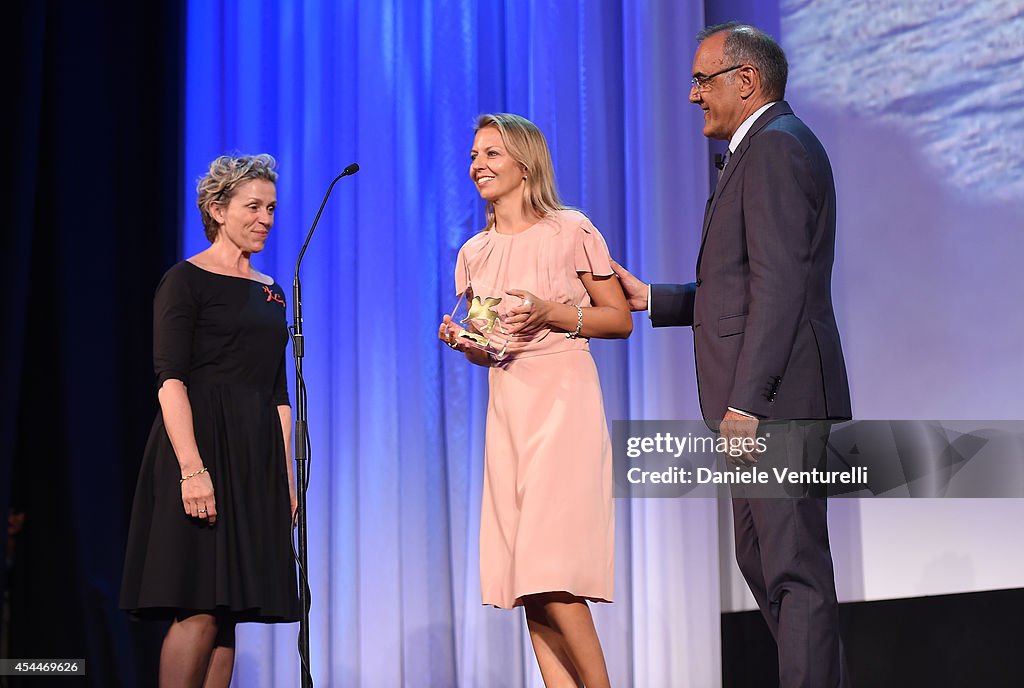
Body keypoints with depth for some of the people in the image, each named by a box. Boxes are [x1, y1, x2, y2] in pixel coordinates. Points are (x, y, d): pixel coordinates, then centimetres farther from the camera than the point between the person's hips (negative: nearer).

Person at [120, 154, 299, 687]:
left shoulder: (270, 293, 18)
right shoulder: (186, 281, -3)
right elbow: (170, 381, -12)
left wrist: (287, 476, 11)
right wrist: (192, 468, -22)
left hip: (257, 460, 7)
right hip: (201, 443, -7)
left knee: (228, 611, 3)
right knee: (201, 609, -12)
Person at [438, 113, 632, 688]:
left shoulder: (570, 231, -2)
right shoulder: (475, 253, 13)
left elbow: (621, 320, 0)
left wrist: (552, 314, -13)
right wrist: (464, 342, -1)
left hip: (564, 402, -6)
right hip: (506, 407, 6)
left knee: (550, 567, -14)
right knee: (522, 575, 1)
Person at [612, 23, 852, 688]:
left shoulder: (775, 147, -11)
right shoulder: (768, 148, 22)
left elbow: (780, 286, -21)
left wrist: (745, 402, -24)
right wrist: (652, 298, 20)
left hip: (778, 398, -11)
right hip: (763, 406, 11)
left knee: (794, 568, -9)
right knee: (760, 559, 15)